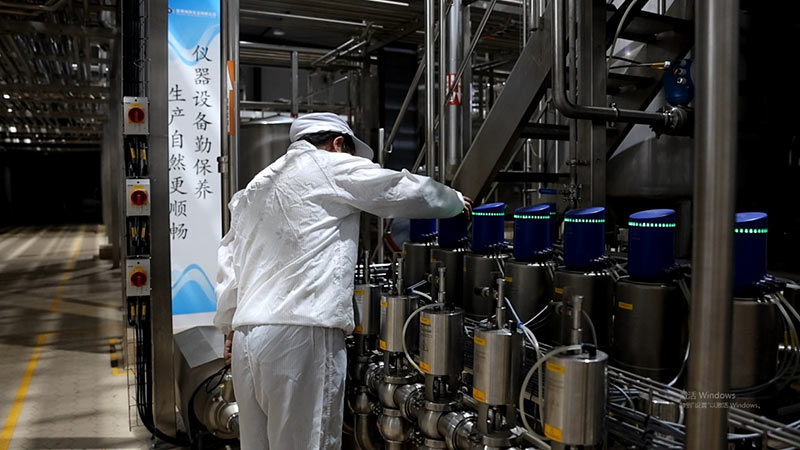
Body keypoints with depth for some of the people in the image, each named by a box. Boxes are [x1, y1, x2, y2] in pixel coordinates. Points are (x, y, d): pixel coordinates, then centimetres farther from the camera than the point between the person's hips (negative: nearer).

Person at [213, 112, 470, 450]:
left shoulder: (255, 187, 23)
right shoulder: (333, 167, 2)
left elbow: (230, 262, 22)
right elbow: (410, 192, 6)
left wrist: (230, 326, 28)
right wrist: (456, 201, 23)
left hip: (247, 337, 8)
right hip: (300, 333, -8)